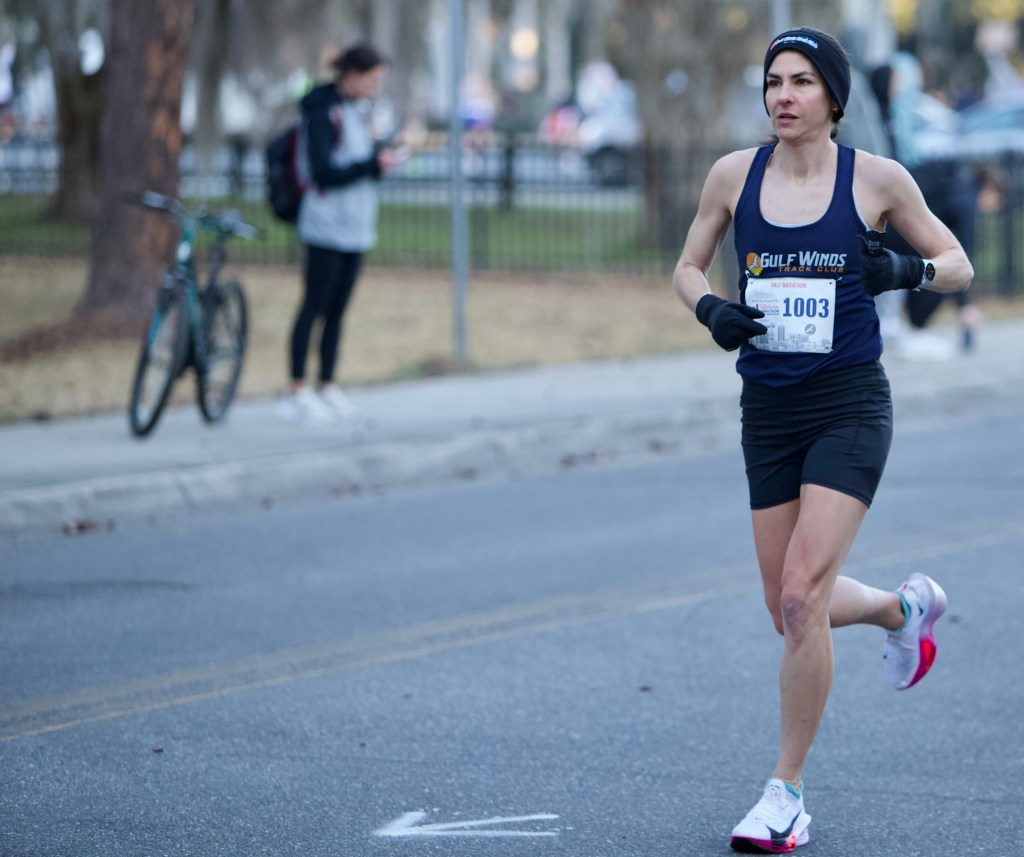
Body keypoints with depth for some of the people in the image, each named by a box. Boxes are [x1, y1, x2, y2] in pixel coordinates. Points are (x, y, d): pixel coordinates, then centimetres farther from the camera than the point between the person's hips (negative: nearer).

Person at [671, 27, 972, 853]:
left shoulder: (876, 177, -5)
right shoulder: (734, 174, 1)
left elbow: (958, 264, 5)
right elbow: (688, 266, 13)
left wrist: (906, 269, -16)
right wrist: (711, 308, -9)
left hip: (850, 407, -4)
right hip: (768, 411, 4)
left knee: (801, 596, -15)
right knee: (792, 608, 9)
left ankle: (787, 789, -2)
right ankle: (906, 606, 42)